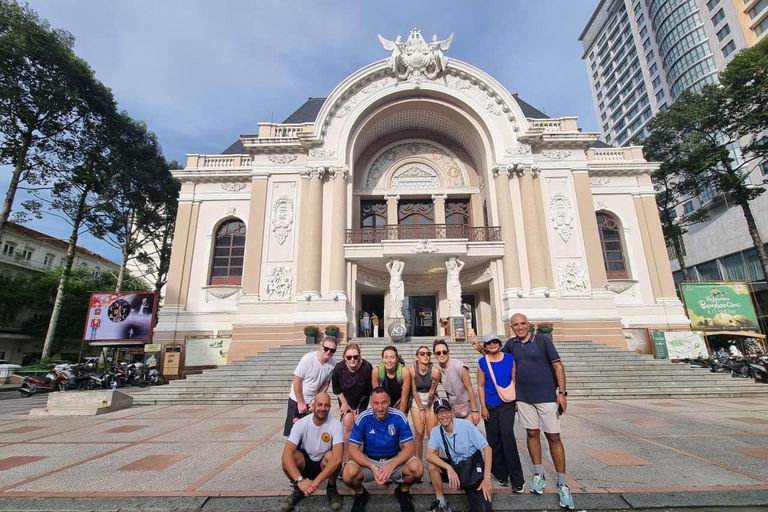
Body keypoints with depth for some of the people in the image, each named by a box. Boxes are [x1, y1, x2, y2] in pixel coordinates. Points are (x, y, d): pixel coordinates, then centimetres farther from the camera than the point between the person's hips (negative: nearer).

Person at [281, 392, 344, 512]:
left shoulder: (335, 425, -24)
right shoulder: (301, 424, -21)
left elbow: (337, 458, -35)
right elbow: (286, 454, -31)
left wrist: (316, 482, -42)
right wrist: (299, 480, -44)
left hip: (325, 465, -1)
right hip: (305, 462, 1)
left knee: (331, 456, -35)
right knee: (288, 459, -29)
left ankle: (331, 488, -3)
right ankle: (298, 489, 1)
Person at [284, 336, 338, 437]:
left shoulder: (333, 364, -14)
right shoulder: (308, 358, -24)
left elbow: (325, 384, -2)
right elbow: (297, 381, -16)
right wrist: (301, 402, -11)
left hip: (312, 402, 2)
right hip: (297, 399, -2)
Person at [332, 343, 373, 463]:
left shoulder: (367, 367, -32)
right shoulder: (339, 368, -28)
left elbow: (368, 390, -14)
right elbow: (336, 388, -7)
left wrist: (358, 405, -4)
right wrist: (345, 403, -6)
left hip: (361, 400, 0)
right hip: (345, 399, 0)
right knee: (348, 424, -8)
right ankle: (347, 460, 5)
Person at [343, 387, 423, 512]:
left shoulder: (399, 417, -17)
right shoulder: (363, 418, -17)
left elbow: (409, 447, -14)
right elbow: (353, 449, -15)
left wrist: (392, 465, -31)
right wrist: (373, 467, -30)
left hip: (395, 459, 0)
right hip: (368, 460, 0)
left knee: (417, 468, -28)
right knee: (349, 473, -30)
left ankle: (403, 491, 8)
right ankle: (360, 494, 7)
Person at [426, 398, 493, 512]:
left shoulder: (466, 425, -19)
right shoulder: (436, 431, -9)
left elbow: (487, 448, -15)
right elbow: (429, 455, -19)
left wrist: (486, 479, -19)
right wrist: (449, 468, -34)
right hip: (455, 469, 3)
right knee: (432, 464, -21)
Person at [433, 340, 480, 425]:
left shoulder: (459, 366, -21)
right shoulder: (438, 371, -5)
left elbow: (470, 389, -16)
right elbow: (448, 390, 7)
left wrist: (475, 411, -15)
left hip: (467, 404, -4)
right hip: (454, 406, 4)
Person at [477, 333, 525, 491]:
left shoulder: (510, 358, -4)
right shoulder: (482, 362, -5)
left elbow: (515, 379, 4)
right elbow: (480, 385, -2)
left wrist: (513, 395, -3)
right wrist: (483, 407, -3)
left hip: (507, 404, -1)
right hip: (490, 405, 1)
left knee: (507, 434, -12)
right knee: (494, 440, 9)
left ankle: (517, 478, 2)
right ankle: (500, 474, 26)